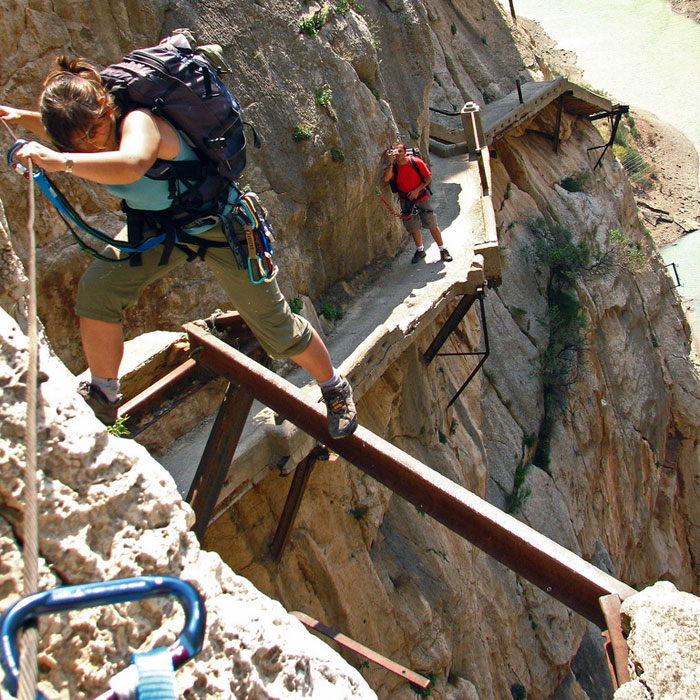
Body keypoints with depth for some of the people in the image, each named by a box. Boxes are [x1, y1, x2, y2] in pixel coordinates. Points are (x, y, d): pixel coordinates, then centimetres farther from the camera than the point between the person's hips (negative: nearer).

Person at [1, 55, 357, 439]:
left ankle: (335, 388, 28)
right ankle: (103, 400, 10)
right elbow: (68, 136, 14)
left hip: (218, 226, -6)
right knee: (96, 289, -10)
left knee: (275, 326, 1)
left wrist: (61, 161, -62)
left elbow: (130, 165, -60)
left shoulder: (139, 122, -36)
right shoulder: (93, 125, -12)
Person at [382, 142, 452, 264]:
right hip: (406, 201, 2)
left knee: (432, 225, -1)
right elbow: (386, 179, -30)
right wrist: (391, 162, -36)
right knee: (413, 228, 12)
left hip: (421, 197, -2)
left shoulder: (416, 162, -14)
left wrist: (417, 190, -17)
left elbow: (428, 178, -6)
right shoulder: (393, 166, -11)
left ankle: (443, 250, 12)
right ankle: (420, 250, 33)